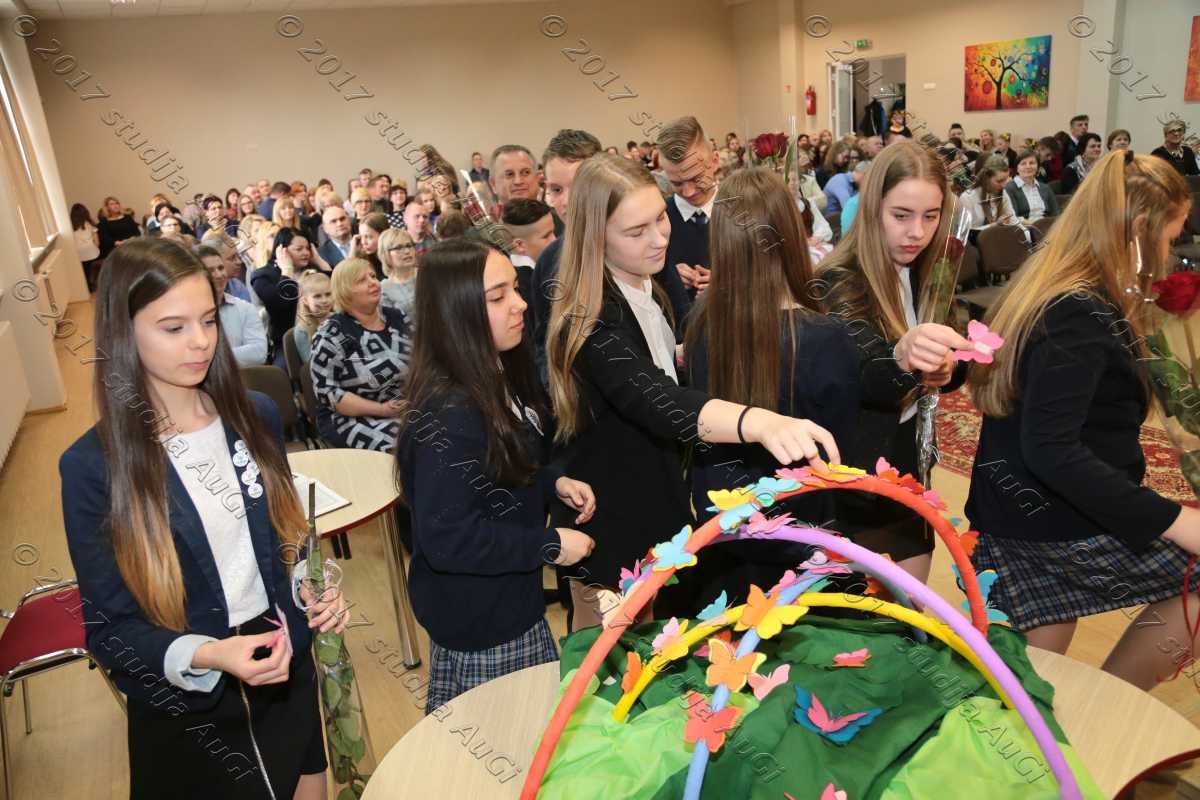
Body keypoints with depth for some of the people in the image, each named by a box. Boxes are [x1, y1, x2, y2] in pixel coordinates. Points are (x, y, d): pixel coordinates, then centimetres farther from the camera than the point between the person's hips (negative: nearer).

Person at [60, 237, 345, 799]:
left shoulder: (255, 415, -5)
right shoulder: (93, 465, -16)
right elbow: (109, 627, -11)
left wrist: (311, 591, -11)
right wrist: (205, 655, -28)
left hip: (286, 669, 4)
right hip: (186, 703, -3)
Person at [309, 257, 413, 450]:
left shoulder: (397, 317, 10)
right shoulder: (331, 335, -7)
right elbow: (326, 391, -12)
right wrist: (380, 409, -19)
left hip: (409, 411, 5)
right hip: (354, 419, -5)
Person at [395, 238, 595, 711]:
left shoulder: (499, 379, 2)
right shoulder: (447, 414, -28)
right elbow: (446, 538, -29)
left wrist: (554, 484, -1)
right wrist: (549, 545, -21)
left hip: (508, 598, 9)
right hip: (476, 618, -9)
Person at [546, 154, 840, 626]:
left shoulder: (648, 293, 1)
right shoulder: (589, 320, -29)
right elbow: (655, 402, -47)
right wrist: (759, 421, -61)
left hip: (656, 507, 9)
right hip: (609, 528, -8)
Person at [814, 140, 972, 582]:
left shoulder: (930, 273, 2)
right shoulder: (840, 283, -19)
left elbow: (946, 371, 9)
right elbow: (865, 378, -35)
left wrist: (945, 370, -14)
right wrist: (902, 355, -56)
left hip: (908, 463, 7)